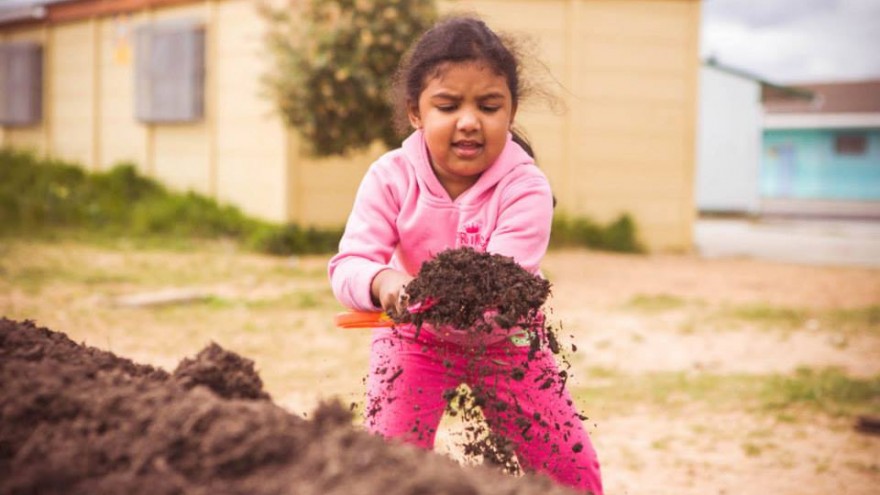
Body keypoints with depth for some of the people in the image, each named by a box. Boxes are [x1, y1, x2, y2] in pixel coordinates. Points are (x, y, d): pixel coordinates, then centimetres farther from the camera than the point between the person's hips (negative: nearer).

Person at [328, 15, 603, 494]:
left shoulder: (525, 186, -26)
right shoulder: (391, 177, -21)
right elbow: (347, 266, -29)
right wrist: (383, 282, -53)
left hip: (503, 340, 0)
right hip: (415, 340, 0)